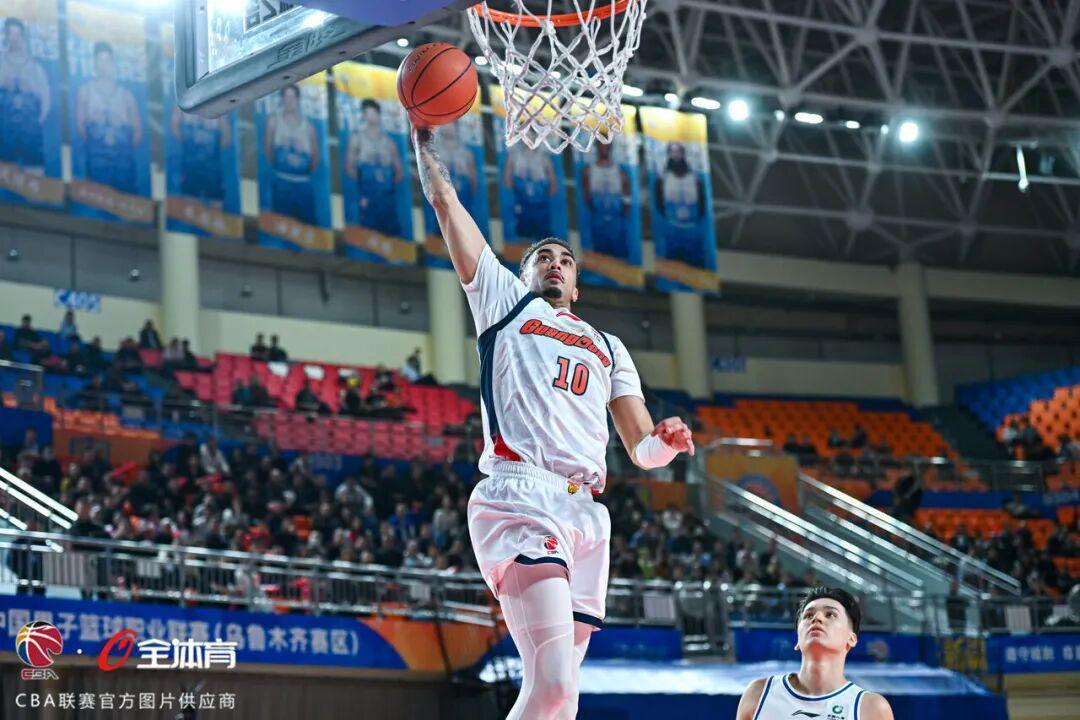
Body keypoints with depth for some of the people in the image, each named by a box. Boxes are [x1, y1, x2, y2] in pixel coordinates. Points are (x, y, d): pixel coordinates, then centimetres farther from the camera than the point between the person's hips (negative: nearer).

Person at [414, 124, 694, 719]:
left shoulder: (608, 347, 31)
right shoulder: (505, 300, 21)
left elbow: (641, 450, 23)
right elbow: (445, 204, 19)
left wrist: (667, 442, 2)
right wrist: (423, 141, 23)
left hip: (585, 513, 5)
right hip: (521, 497, -5)